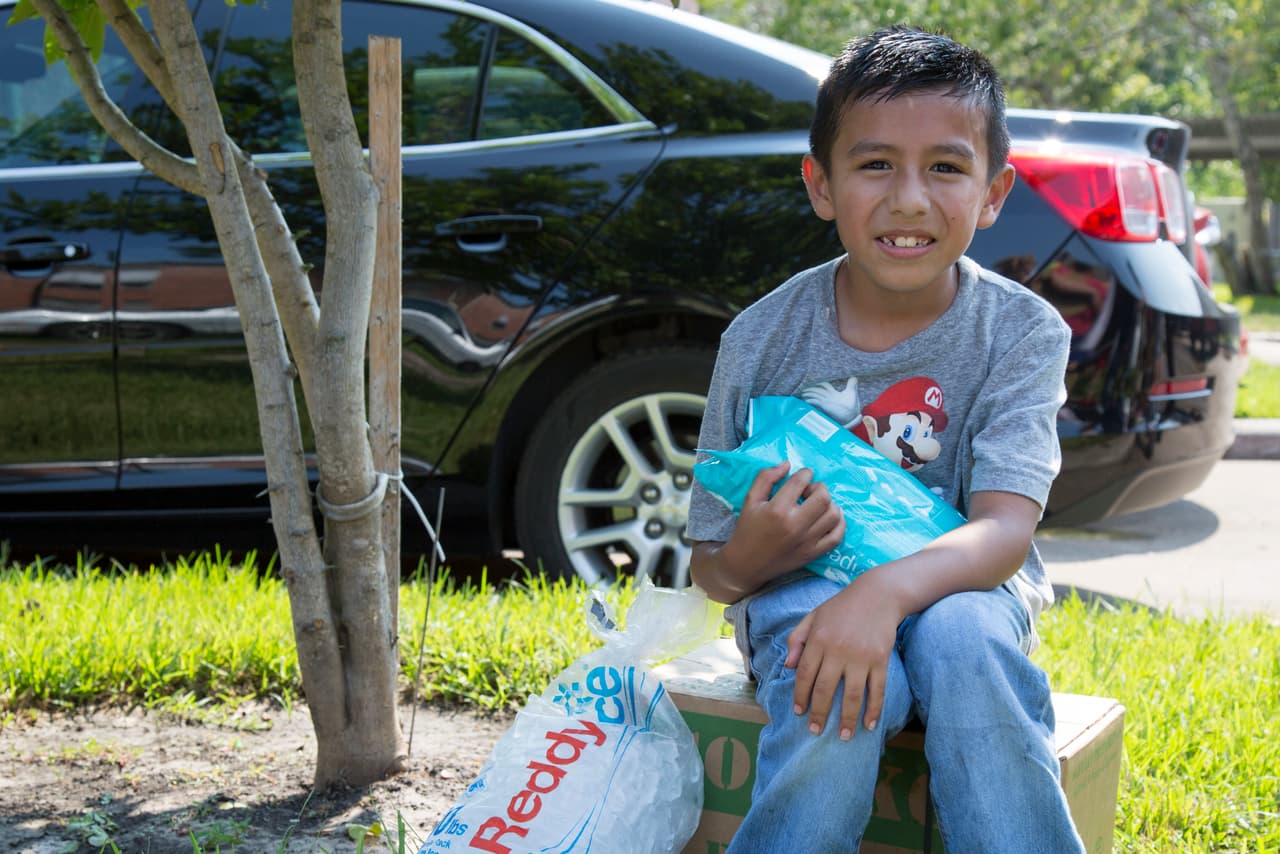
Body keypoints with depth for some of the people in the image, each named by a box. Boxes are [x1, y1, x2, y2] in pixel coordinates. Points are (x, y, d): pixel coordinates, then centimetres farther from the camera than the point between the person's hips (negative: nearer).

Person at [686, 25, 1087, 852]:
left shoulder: (1022, 332, -8)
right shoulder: (762, 340, -7)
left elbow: (1006, 527, -21)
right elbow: (713, 566, -1)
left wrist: (889, 590, -42)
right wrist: (748, 558, -27)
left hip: (956, 587, 0)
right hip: (803, 591, 0)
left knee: (961, 639, -35)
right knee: (841, 695, -34)